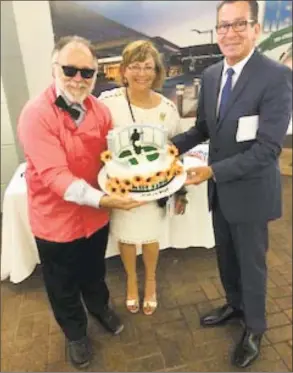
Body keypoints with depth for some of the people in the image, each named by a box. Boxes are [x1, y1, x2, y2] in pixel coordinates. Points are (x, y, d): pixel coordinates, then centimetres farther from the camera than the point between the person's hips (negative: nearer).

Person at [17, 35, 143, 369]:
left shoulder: (100, 110, -4)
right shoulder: (35, 114, -22)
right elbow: (54, 174, -29)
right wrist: (101, 199, -39)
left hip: (95, 214, 4)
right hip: (56, 220, -4)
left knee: (95, 272, 28)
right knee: (64, 286, 20)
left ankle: (99, 307, 59)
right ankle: (75, 332, 49)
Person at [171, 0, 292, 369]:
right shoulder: (210, 74, 2)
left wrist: (213, 170, -27)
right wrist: (172, 145, -10)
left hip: (250, 191, -6)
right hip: (219, 189, 6)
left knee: (251, 263, 14)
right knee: (226, 256, 23)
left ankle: (254, 328, 41)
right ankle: (235, 304, 52)